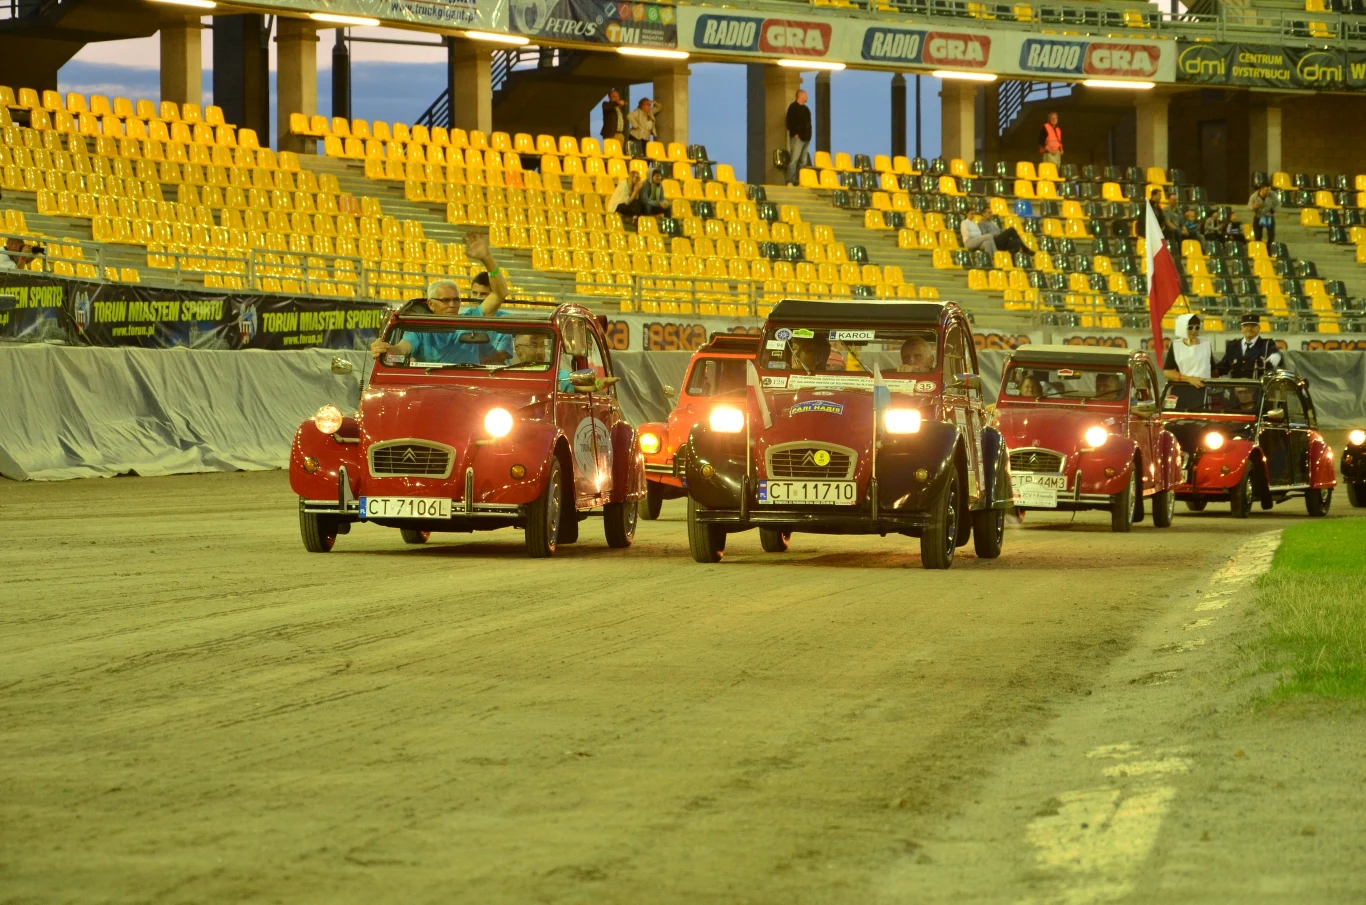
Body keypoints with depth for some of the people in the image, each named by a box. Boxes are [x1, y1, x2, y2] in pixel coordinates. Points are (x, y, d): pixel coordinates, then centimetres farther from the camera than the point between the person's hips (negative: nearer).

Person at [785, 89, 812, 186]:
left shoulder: (806, 109, 21)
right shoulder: (793, 107, -4)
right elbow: (790, 122, -12)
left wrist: (809, 135, 12)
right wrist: (794, 133, -17)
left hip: (806, 138, 9)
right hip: (797, 137, -9)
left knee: (802, 161, 8)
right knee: (794, 159, -14)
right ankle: (790, 181, -18)